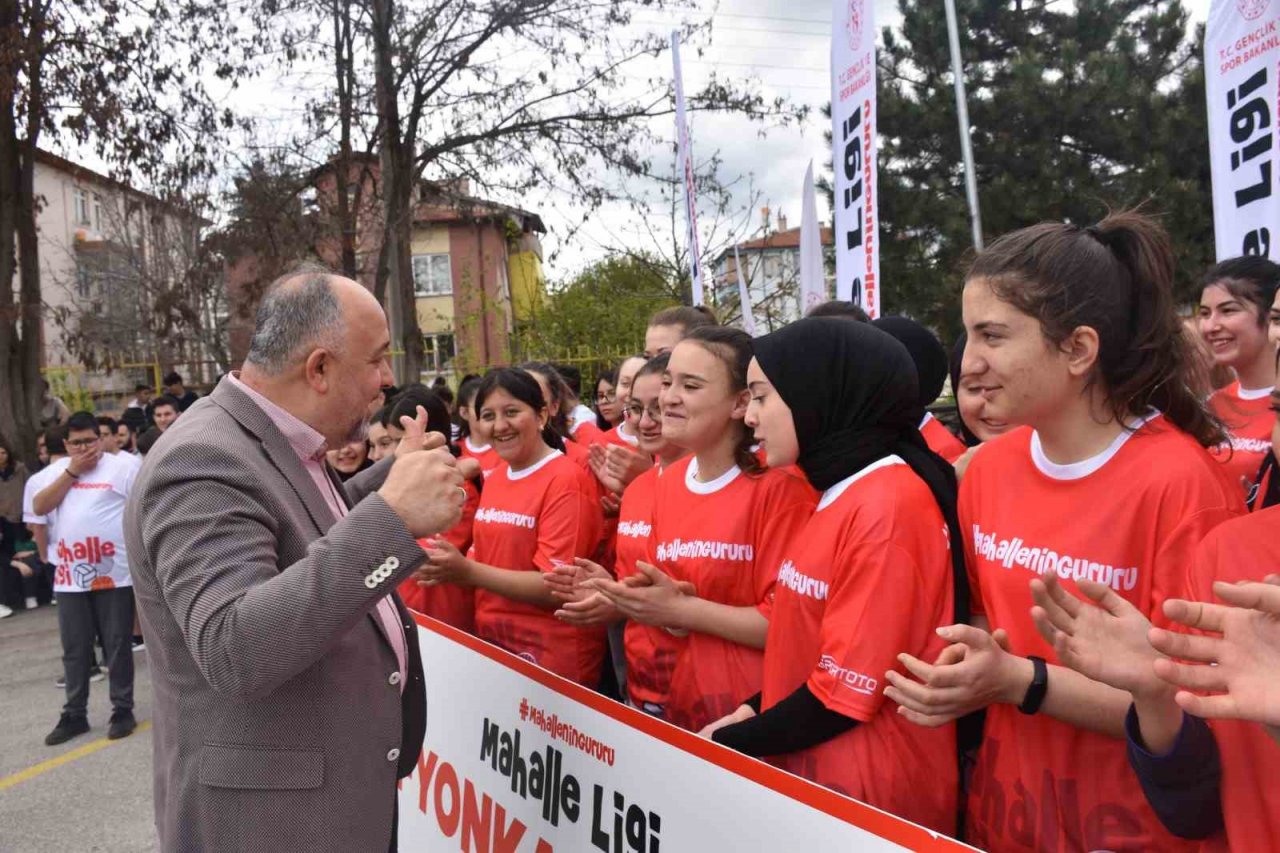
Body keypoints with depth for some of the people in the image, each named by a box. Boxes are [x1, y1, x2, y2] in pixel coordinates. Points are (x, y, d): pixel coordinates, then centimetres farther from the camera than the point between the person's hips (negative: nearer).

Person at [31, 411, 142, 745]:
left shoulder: (124, 465, -3)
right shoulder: (58, 470, 12)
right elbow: (39, 507, -1)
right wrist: (72, 472, -7)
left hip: (115, 573, -4)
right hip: (70, 576, 4)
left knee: (117, 646, 5)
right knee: (74, 649, 12)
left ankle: (122, 710, 16)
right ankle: (74, 714, 23)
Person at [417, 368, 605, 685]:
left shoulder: (565, 480, -16)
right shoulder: (494, 480, 8)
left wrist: (467, 572, -26)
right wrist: (448, 568, -6)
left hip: (553, 656, -7)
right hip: (492, 642, 7)